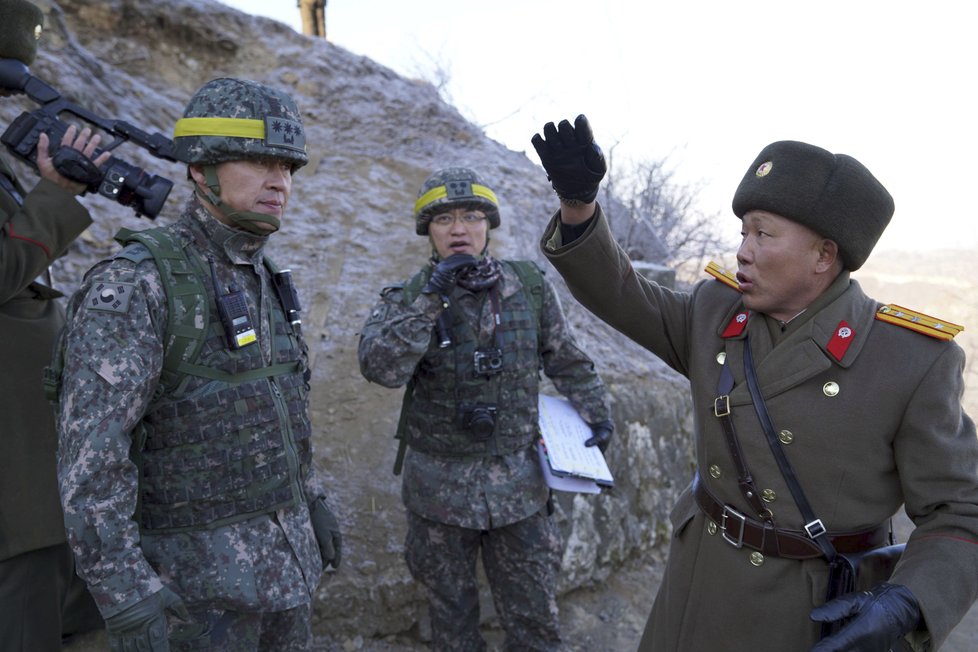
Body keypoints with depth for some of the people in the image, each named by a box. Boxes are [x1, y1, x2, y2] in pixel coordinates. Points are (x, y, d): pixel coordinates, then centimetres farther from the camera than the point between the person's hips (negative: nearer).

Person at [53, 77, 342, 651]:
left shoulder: (265, 282, 6)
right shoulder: (132, 285, -19)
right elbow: (89, 452, -22)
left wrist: (315, 499, 16)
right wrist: (124, 592, -24)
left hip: (286, 546, 8)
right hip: (199, 561, -7)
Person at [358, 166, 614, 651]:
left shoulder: (529, 285, -1)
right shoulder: (406, 299, -5)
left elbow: (566, 359, 11)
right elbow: (380, 367, -23)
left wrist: (597, 412, 5)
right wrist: (431, 297, -26)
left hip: (519, 485, 1)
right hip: (438, 487, -1)